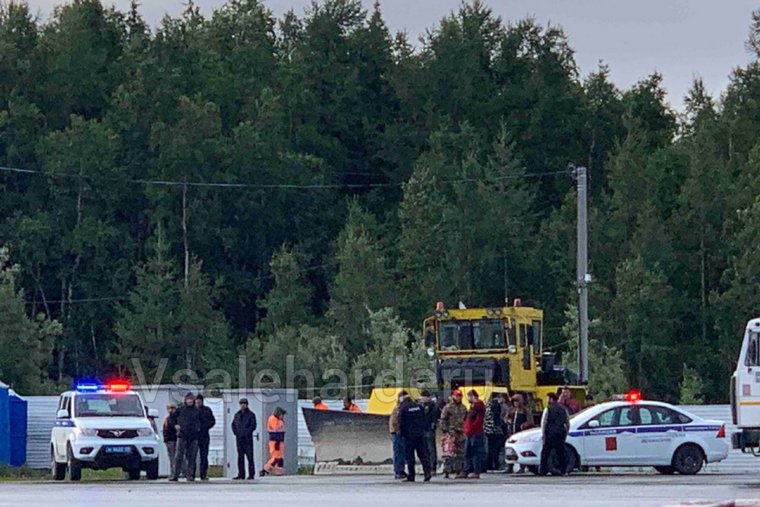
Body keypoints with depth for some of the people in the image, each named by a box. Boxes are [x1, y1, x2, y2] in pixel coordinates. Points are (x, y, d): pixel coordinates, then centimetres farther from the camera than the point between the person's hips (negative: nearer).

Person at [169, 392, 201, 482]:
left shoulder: (197, 411, 11)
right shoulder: (180, 410, 5)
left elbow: (200, 421, 25)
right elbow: (172, 417, 15)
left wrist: (199, 427, 10)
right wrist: (175, 425, 1)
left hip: (193, 437, 2)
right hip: (182, 436, -2)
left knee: (191, 457, 3)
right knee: (179, 456, -5)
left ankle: (190, 475, 9)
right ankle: (175, 475, -4)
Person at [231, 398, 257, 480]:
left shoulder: (251, 414, 1)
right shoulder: (237, 414, 15)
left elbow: (253, 425, -6)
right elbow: (233, 424, 19)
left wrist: (246, 433, -14)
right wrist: (235, 432, 2)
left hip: (248, 439, -5)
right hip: (239, 439, 5)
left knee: (250, 457, -6)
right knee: (240, 457, 5)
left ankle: (251, 475, -5)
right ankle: (241, 475, 8)